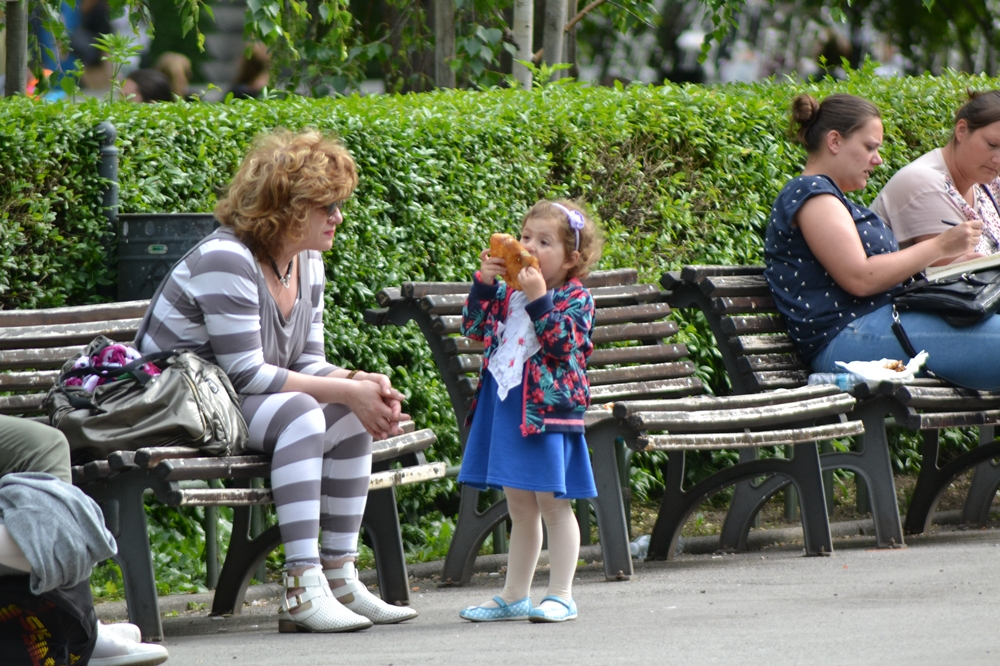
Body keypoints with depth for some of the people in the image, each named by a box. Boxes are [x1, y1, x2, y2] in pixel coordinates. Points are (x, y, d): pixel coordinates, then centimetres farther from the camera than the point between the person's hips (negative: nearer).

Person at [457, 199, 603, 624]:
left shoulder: (574, 298, -5)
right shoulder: (509, 293, 12)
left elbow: (562, 345, -18)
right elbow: (475, 327, 5)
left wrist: (538, 299, -24)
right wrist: (483, 283, -6)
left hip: (546, 409, -6)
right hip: (505, 408, 6)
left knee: (552, 504, -4)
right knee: (519, 507, 14)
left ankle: (561, 597, 1)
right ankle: (514, 597, 19)